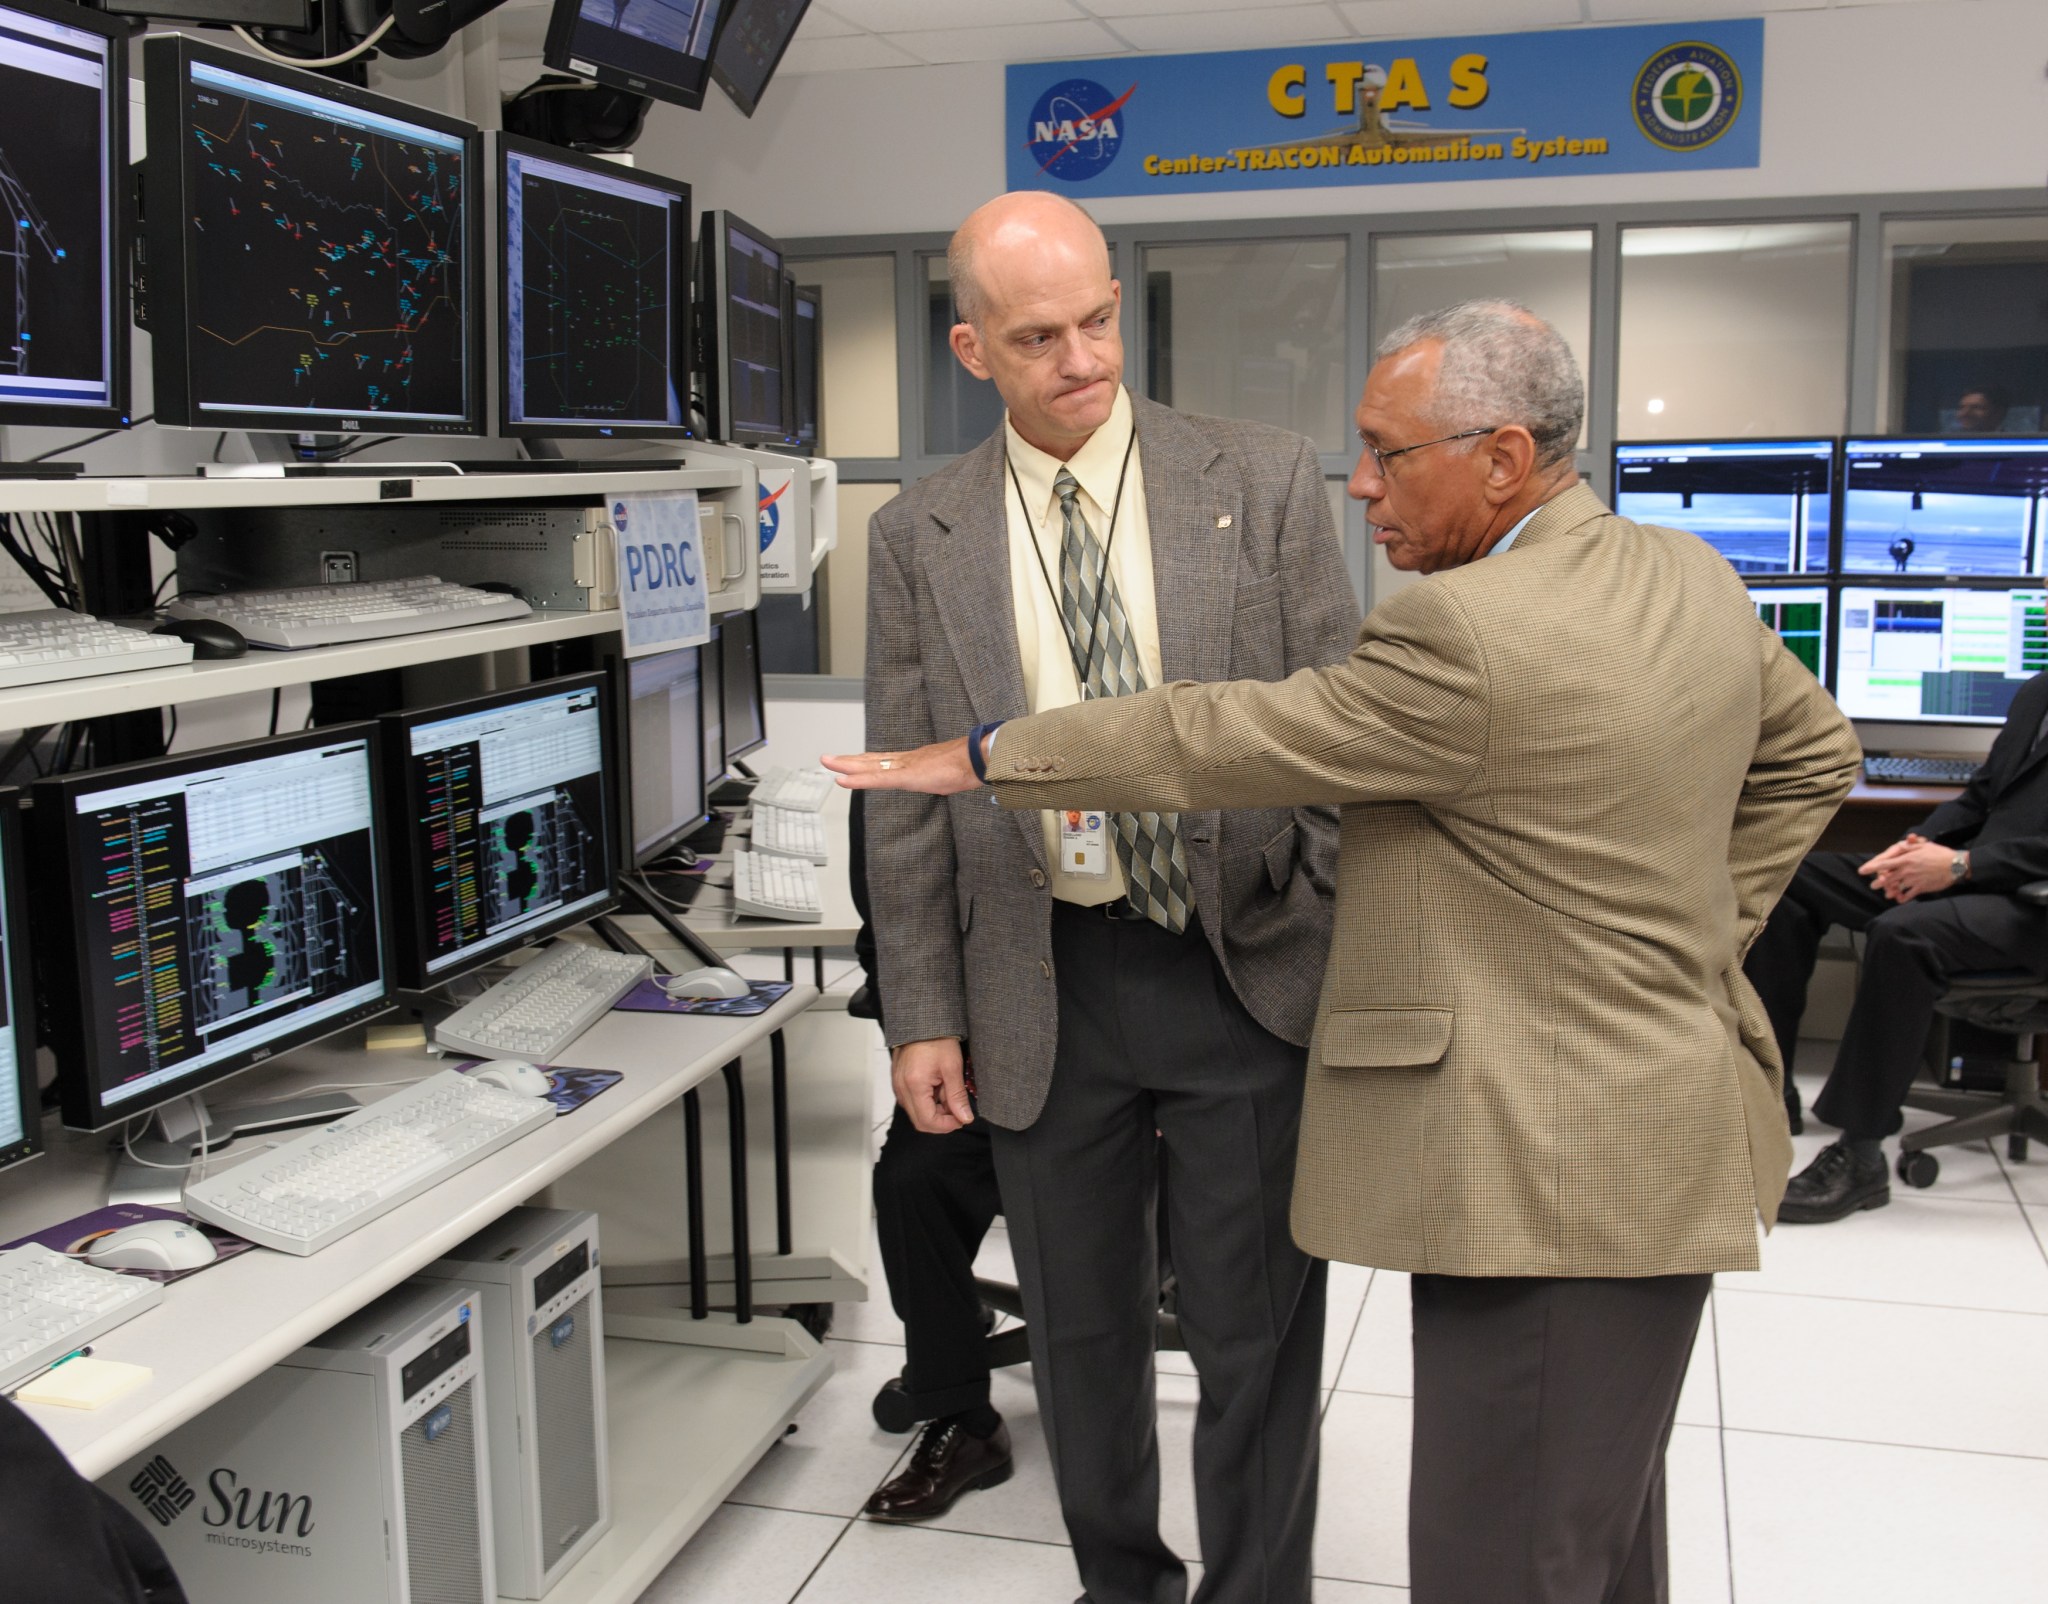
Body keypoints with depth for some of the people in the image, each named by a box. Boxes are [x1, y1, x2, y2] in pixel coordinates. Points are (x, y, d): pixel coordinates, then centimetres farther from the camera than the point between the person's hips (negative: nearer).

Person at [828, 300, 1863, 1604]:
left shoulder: (1467, 632, -22)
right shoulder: (1693, 580, 7)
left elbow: (1217, 744, -15)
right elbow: (1817, 752, 21)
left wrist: (984, 758, -3)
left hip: (1554, 1172, -10)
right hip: (1659, 1135, 10)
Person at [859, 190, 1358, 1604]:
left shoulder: (1266, 484, -2)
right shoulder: (919, 540, 2)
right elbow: (906, 805, 4)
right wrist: (924, 1015, 1)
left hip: (1246, 971, -1)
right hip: (1046, 992, 2)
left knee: (1256, 1336, 10)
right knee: (1082, 1329, 17)